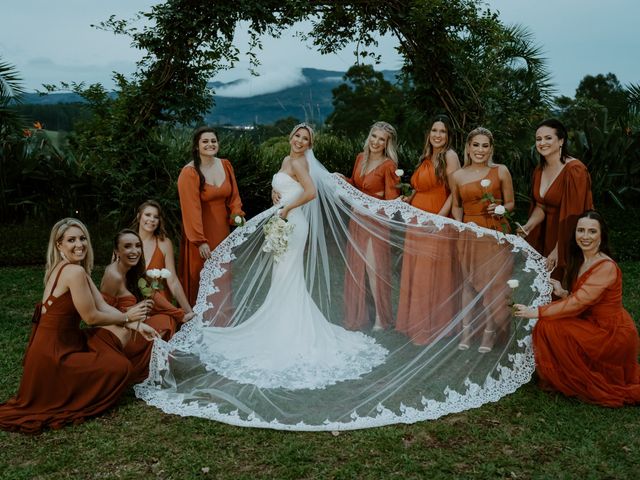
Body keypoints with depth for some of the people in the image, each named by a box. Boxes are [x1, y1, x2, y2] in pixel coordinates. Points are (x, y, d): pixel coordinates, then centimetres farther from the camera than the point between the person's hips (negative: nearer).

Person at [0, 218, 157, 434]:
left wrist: (136, 325, -2)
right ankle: (65, 405, 6)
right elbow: (91, 317, -15)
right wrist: (127, 317, -1)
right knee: (122, 367, -6)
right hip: (52, 356, -9)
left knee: (121, 331, 10)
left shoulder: (62, 269, 10)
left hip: (58, 346, 9)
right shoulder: (74, 271, -20)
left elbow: (103, 307, 5)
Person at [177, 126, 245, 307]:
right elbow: (191, 209, -19)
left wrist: (237, 214, -9)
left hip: (222, 229, 5)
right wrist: (200, 241, -23)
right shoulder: (189, 173, -15)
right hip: (200, 230, -5)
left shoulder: (226, 165, 4)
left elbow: (234, 196, 10)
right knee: (202, 278, 2)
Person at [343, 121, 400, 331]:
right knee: (356, 267, 12)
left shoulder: (388, 165, -12)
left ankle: (381, 317, 14)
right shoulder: (360, 158, 7)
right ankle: (357, 315, 26)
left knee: (376, 269, -2)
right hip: (357, 219, 6)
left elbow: (391, 199, -13)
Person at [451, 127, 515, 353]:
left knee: (493, 282, -2)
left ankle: (490, 330, 11)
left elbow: (510, 203, 6)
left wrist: (502, 209, -16)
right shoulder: (457, 176, 4)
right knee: (468, 281, 5)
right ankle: (467, 328, 17)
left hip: (496, 233, -2)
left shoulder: (501, 171, 0)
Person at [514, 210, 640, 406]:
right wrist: (563, 293, -6)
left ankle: (591, 387, -1)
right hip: (594, 325, 9)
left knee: (549, 328, -17)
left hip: (612, 335, -9)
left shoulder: (606, 267, -21)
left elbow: (578, 303, -25)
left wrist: (536, 312, -22)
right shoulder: (581, 261, 7)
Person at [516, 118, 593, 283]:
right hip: (546, 237, 7)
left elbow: (572, 215, -21)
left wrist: (558, 250, -20)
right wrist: (528, 226, -9)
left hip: (568, 242, -6)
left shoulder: (574, 170, -19)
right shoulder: (540, 170, 6)